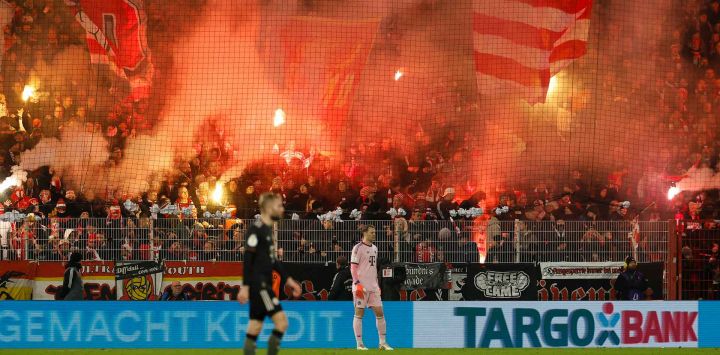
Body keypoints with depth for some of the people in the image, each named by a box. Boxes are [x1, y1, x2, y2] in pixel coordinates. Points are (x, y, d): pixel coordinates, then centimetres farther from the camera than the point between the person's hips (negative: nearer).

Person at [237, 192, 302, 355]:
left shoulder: (267, 229, 15)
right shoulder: (256, 229, -13)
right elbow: (248, 259, -16)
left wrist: (288, 279, 23)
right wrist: (245, 286, -20)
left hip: (264, 285, 9)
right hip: (258, 285, -9)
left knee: (255, 328, 7)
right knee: (281, 321, -12)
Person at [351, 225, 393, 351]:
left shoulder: (374, 248, 17)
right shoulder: (358, 248, -6)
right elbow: (353, 267, -10)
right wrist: (357, 283, -17)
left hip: (373, 287, 7)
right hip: (361, 286, -7)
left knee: (379, 312, 4)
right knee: (359, 313, -3)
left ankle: (383, 342, 10)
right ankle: (359, 344, 0)